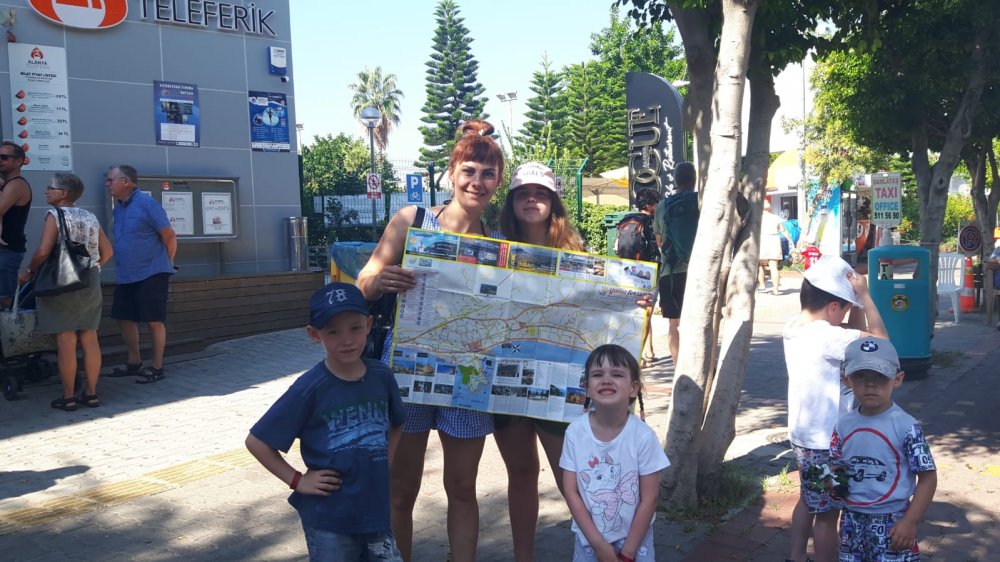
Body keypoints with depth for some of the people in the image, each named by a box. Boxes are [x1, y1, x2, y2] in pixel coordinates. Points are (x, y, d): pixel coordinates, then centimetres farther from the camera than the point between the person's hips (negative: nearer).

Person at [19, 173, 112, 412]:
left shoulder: (55, 215, -8)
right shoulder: (90, 217, 9)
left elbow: (43, 251, -16)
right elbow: (107, 251, 11)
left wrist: (29, 272, -1)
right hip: (90, 284, 5)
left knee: (66, 342, -1)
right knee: (89, 339, 8)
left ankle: (68, 397, 4)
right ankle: (91, 392, 13)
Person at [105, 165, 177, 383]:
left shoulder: (146, 204, -14)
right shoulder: (119, 208, 10)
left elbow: (170, 236, -11)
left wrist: (166, 263, 0)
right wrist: (123, 267, 20)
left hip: (151, 274, -8)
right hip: (126, 276, 8)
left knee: (154, 321, -2)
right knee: (124, 318, 12)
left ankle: (156, 367, 7)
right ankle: (134, 362, 26)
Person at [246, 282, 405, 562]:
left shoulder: (382, 377, -4)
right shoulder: (310, 388, -15)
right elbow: (257, 441, -9)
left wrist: (384, 466, 7)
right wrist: (297, 480, -10)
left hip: (376, 512, 4)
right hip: (328, 520, -4)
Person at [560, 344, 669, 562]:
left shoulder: (643, 436, -18)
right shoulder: (575, 431, -14)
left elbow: (649, 499, -11)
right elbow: (571, 491, -9)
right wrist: (599, 544, -11)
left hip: (634, 538, -1)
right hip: (589, 539, 1)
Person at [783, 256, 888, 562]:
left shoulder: (794, 327, 0)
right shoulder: (826, 337, -27)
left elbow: (857, 335, 9)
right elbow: (879, 341, -23)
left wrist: (857, 301, -6)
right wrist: (864, 295, -19)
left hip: (805, 434, 9)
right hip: (826, 441, -9)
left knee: (808, 501, 24)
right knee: (827, 514, 8)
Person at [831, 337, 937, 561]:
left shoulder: (906, 426, -15)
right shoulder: (844, 425, -1)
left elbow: (928, 477, -11)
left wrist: (910, 521, -15)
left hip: (892, 522, -5)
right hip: (852, 520, 5)